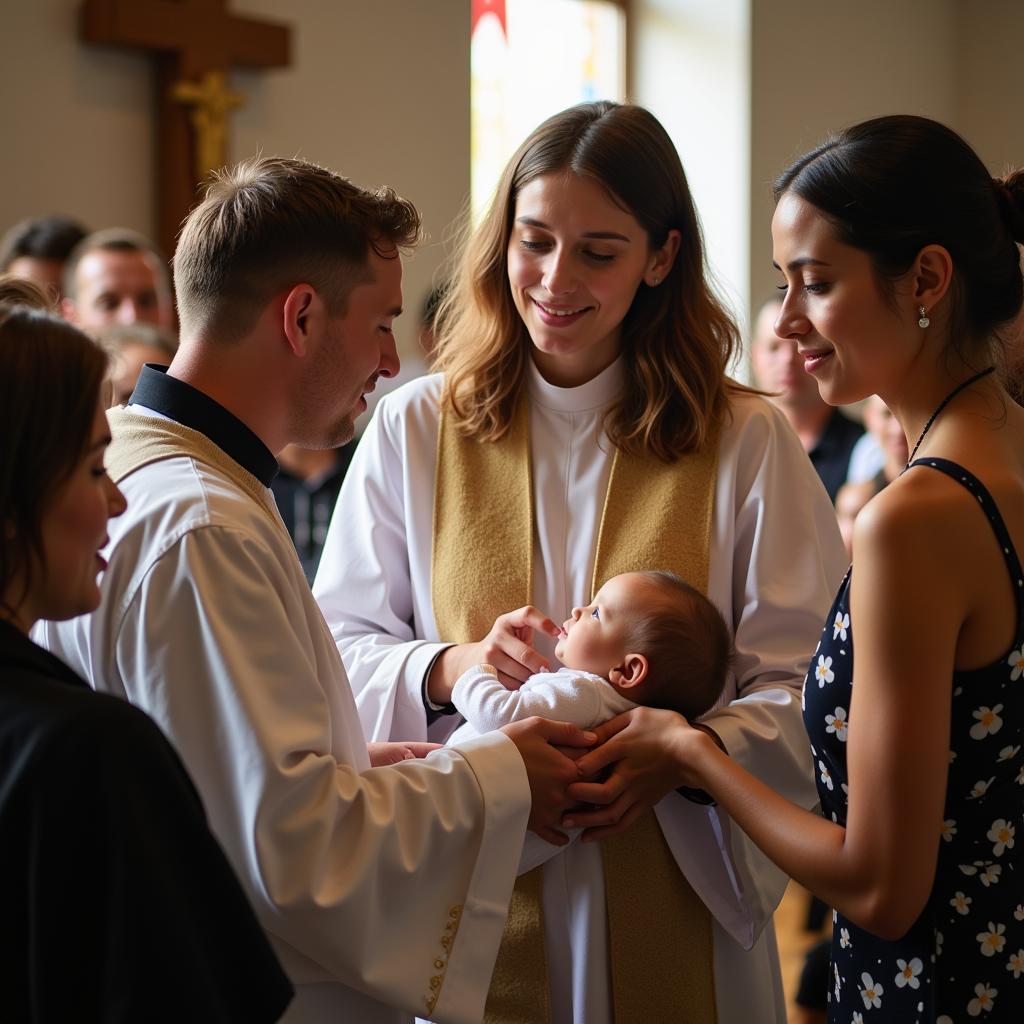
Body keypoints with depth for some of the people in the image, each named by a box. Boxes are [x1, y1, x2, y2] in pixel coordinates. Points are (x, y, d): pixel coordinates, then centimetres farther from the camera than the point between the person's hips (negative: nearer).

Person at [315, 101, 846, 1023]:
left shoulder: (747, 445, -1)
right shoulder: (414, 430, 3)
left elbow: (805, 693, -7)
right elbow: (335, 653, 3)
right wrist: (449, 666, -17)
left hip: (673, 920, -1)